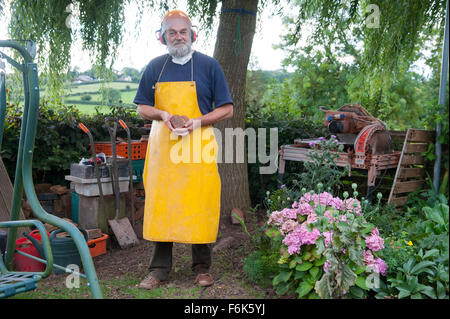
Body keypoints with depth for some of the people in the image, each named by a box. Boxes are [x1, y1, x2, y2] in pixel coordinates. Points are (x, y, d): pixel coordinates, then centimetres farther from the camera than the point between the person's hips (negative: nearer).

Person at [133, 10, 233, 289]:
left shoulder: (209, 65, 5)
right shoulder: (155, 67, 12)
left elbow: (227, 109, 4)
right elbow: (142, 108, 15)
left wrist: (199, 122, -12)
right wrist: (162, 115, -7)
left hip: (199, 145, -2)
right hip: (163, 145, 2)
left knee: (200, 205, 0)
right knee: (160, 204, 2)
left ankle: (203, 267, 15)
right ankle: (159, 269, 13)